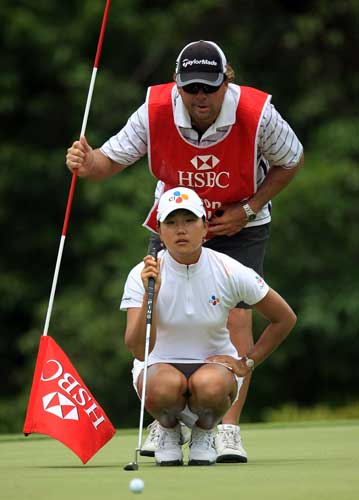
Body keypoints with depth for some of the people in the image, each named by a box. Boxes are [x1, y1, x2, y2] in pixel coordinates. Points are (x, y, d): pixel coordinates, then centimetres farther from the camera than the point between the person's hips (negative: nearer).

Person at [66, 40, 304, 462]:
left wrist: (249, 210, -15)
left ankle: (228, 428, -11)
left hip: (239, 226, -2)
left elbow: (291, 160, -7)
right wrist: (88, 163, -39)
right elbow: (112, 158, -14)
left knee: (236, 316, -16)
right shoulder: (154, 112, -23)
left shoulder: (257, 114, -26)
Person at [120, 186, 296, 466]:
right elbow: (138, 349, -26)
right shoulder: (142, 275, -15)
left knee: (211, 385, -37)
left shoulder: (230, 272, -13)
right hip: (161, 365, 0)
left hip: (215, 362, 0)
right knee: (164, 386, -38)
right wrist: (149, 295, -37)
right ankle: (169, 432, 0)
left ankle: (204, 432, -1)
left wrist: (247, 363, -3)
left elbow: (285, 319, 1)